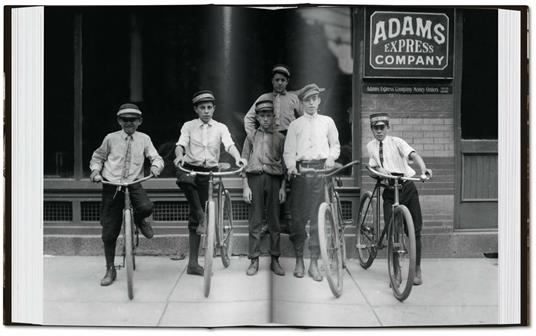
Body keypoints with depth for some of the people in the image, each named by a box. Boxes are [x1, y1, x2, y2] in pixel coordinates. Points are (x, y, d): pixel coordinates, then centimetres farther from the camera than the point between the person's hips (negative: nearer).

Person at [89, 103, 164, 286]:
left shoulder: (144, 139, 5)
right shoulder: (111, 138, 3)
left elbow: (156, 157, 0)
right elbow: (97, 157, 14)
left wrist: (155, 166, -22)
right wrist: (95, 170, -4)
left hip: (134, 183, 0)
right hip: (111, 184, 0)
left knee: (146, 207, -33)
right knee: (109, 231, 0)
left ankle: (139, 220, 7)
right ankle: (110, 270, 17)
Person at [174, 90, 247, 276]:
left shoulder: (220, 128, 6)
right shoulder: (188, 126, 6)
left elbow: (229, 144, -11)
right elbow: (181, 144, -9)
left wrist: (238, 158, -32)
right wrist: (179, 156, -33)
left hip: (209, 172, 1)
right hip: (190, 168, -1)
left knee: (195, 218, 3)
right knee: (184, 180, -41)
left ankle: (193, 263, 9)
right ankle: (202, 217, -25)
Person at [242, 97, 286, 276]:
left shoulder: (280, 138, 10)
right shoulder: (251, 137, 11)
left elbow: (284, 164, 9)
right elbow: (244, 162, 8)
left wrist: (283, 187, 1)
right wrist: (246, 187, 0)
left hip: (274, 179, 0)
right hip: (255, 179, 0)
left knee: (274, 221, 3)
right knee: (255, 222, 1)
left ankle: (275, 260, 12)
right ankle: (254, 260, 7)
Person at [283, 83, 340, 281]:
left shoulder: (327, 122, 16)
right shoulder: (295, 125, 12)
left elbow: (335, 144, 21)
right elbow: (288, 151, 6)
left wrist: (331, 157, 1)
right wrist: (291, 166, -12)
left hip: (321, 170, 1)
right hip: (301, 171, 0)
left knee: (318, 217, -3)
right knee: (298, 216, -1)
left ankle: (314, 263, 4)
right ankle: (299, 260, 13)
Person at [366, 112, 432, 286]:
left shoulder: (396, 142, -4)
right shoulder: (371, 146, 8)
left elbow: (414, 155, -19)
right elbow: (374, 166, 6)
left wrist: (424, 169, -39)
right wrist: (380, 170, -18)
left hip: (407, 188, -2)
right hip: (389, 191, 2)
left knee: (414, 229, 0)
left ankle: (417, 270, 12)